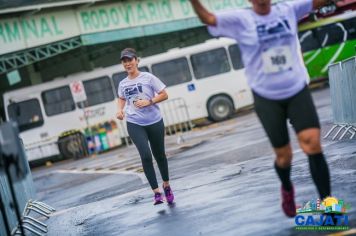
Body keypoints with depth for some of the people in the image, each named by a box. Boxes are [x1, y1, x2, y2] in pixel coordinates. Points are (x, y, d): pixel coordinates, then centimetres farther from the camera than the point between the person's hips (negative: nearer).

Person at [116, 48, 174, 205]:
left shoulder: (148, 78, -5)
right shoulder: (123, 84, 6)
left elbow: (164, 95, -4)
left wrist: (149, 102, -17)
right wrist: (120, 110, 6)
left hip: (155, 122, -1)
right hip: (134, 124, 1)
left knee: (159, 155, 12)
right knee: (145, 155, -17)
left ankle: (166, 185, 36)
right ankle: (156, 192, -13)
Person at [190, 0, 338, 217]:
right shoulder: (240, 19, -7)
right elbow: (208, 18, -18)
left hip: (298, 91, 1)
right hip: (267, 98, -1)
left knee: (314, 146, -14)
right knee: (283, 155, 7)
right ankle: (287, 189, 40)